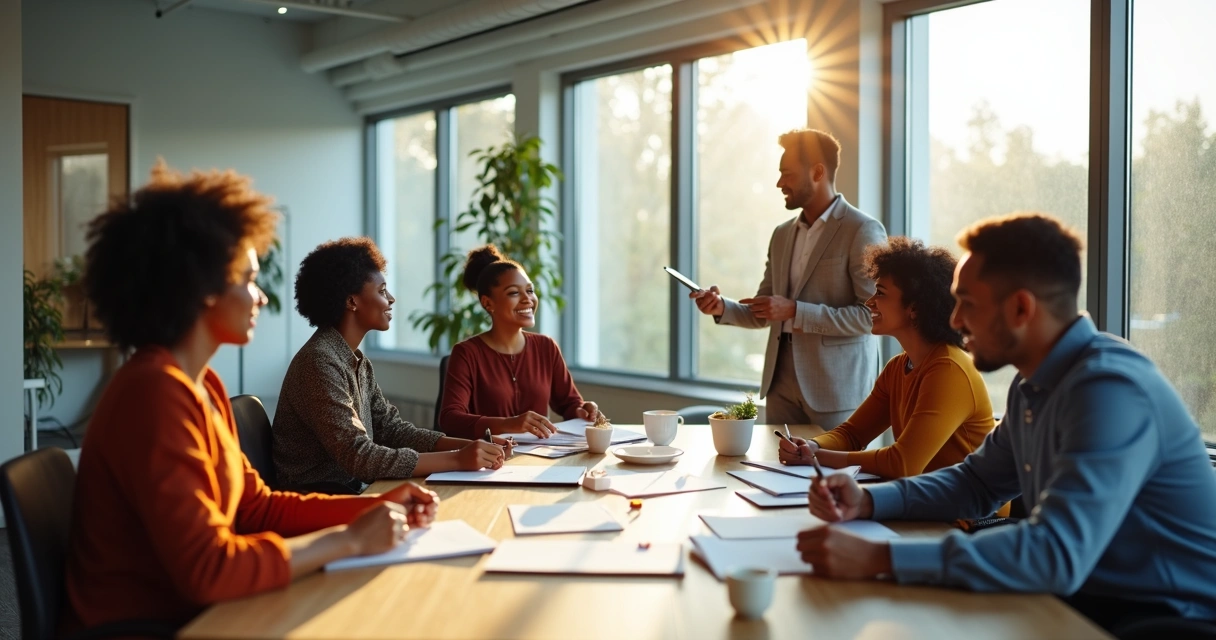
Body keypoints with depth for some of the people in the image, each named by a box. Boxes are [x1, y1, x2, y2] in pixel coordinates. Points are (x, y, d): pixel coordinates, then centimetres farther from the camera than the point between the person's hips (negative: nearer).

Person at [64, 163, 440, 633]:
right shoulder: (154, 393, -22)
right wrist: (349, 539, -19)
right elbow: (206, 570, -27)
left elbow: (256, 506, 9)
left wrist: (374, 506, -2)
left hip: (189, 616, 8)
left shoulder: (201, 385, 7)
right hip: (145, 625, -8)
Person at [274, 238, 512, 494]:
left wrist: (469, 446, -7)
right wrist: (457, 459, -26)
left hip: (351, 488, 8)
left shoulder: (356, 361, 11)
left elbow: (392, 429, 7)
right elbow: (358, 456, -26)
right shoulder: (320, 362, -19)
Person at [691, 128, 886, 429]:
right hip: (782, 385, 6)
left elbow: (872, 314, -16)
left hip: (836, 389, -6)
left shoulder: (863, 232, -8)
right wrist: (723, 308, -3)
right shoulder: (782, 234, 12)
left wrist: (795, 311, -19)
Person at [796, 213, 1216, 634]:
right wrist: (867, 501, -1)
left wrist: (879, 558, -35)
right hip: (1085, 596, 8)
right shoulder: (1033, 386, 5)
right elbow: (976, 483, 16)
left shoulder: (1111, 390, -25)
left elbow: (1056, 553, -34)